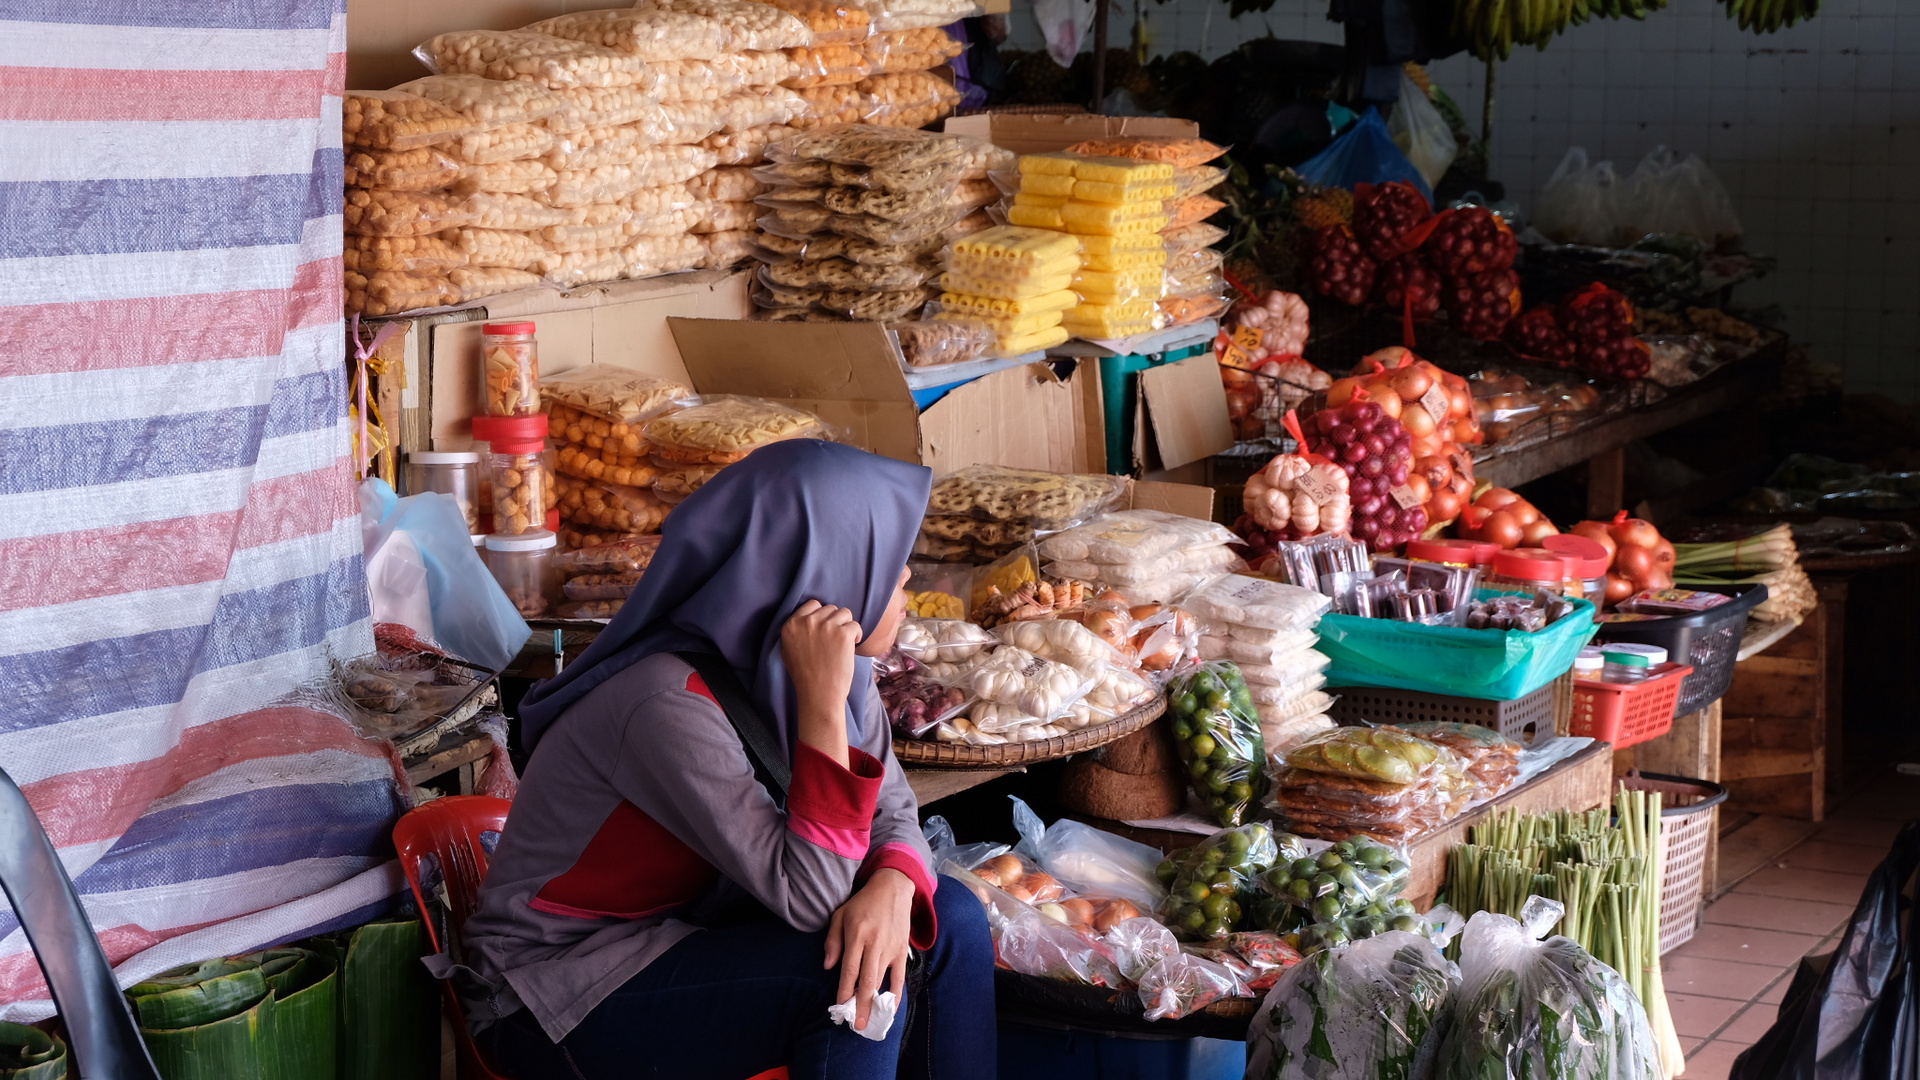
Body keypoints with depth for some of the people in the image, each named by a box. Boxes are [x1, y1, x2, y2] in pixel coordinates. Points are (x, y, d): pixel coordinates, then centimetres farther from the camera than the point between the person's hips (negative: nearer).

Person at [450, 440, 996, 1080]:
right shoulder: (670, 705, -30)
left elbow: (892, 812, 2)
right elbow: (808, 896, -30)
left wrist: (892, 886, -22)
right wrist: (822, 702, -33)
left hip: (691, 924, 8)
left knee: (951, 923, -7)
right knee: (857, 984, -26)